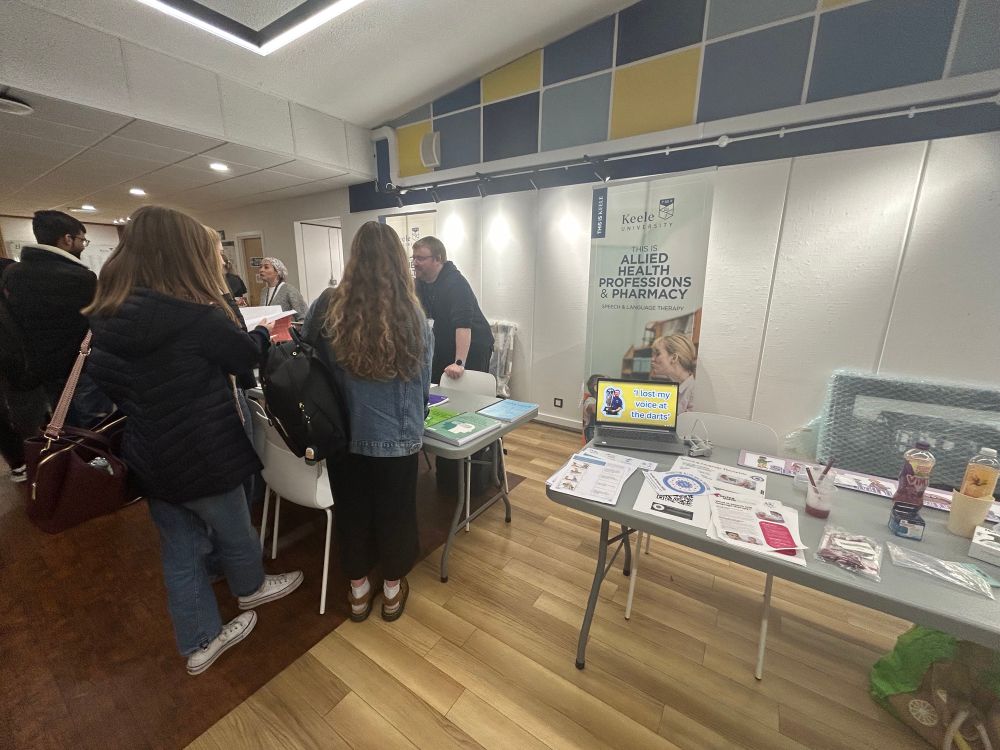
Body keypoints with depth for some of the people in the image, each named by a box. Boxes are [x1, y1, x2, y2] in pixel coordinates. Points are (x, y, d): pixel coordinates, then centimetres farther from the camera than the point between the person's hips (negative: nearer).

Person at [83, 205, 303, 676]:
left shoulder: (102, 321, -2)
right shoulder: (196, 315, -25)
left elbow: (111, 390, 14)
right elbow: (246, 356, -8)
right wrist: (264, 331, 13)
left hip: (148, 460, 6)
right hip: (204, 457, -6)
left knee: (180, 552, 19)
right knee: (233, 532, 21)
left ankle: (200, 642, 36)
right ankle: (250, 589, 49)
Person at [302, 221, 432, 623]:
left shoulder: (329, 306, -10)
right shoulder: (415, 314, -11)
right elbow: (424, 383, 0)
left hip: (345, 432, 2)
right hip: (398, 436, -1)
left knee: (351, 510, 21)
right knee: (394, 512, 18)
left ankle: (358, 592, 42)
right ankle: (392, 592, 40)